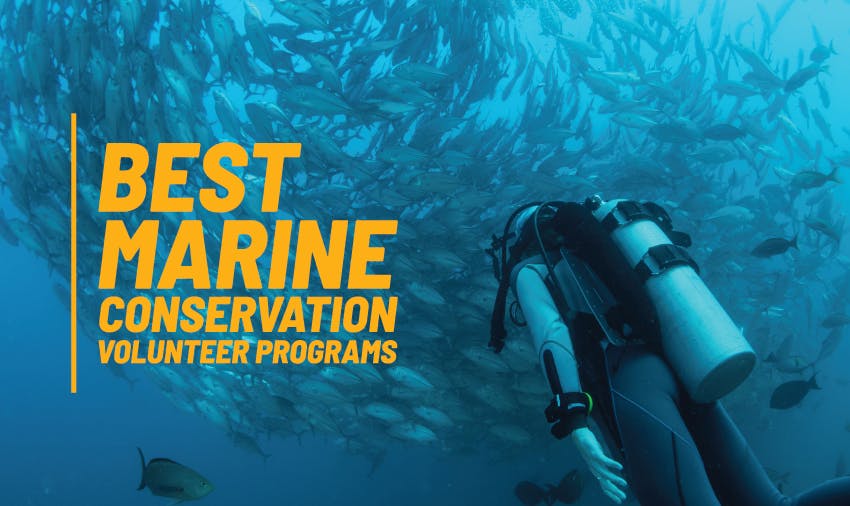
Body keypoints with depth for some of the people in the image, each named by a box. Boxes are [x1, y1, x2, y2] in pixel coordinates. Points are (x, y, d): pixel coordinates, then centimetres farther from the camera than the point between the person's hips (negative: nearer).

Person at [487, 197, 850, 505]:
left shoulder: (528, 269, 17)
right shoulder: (587, 257, 39)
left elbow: (550, 333, -4)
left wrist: (573, 420, -18)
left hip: (630, 378, -7)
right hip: (684, 374, 8)